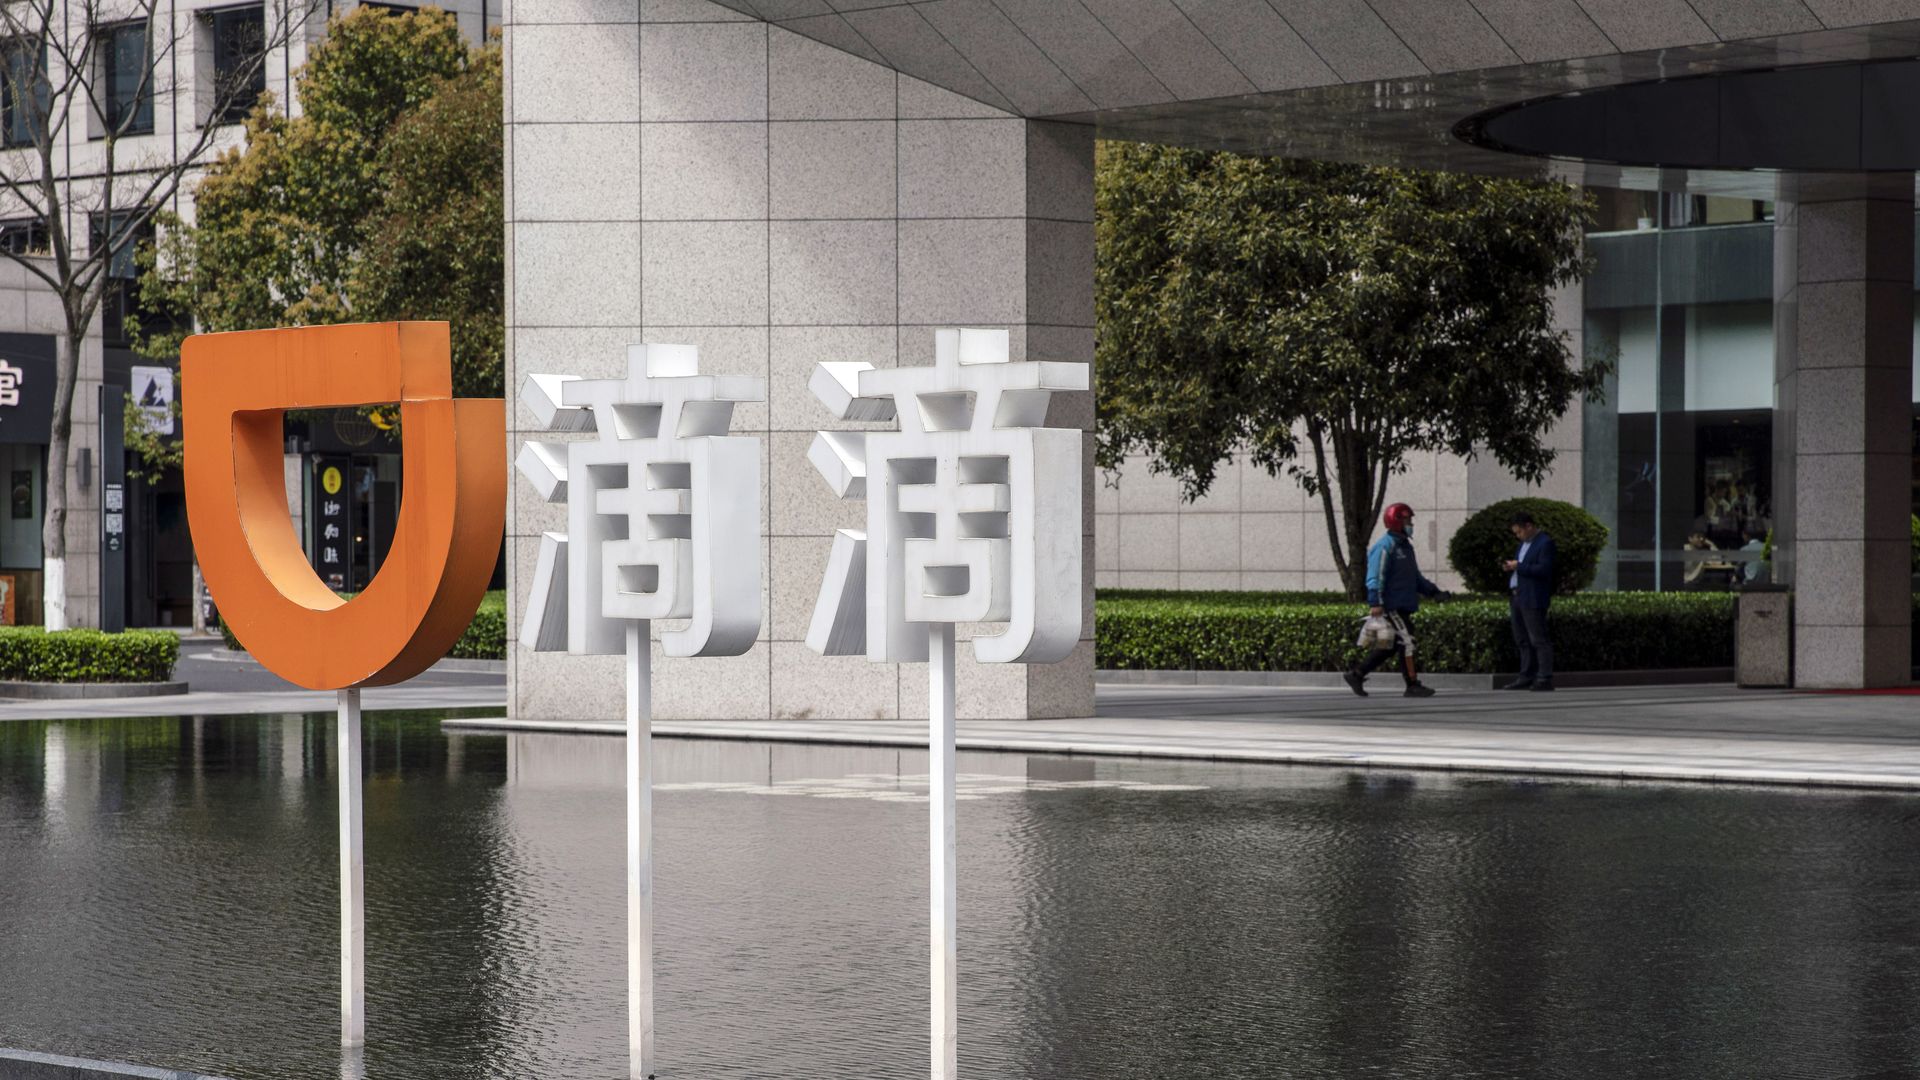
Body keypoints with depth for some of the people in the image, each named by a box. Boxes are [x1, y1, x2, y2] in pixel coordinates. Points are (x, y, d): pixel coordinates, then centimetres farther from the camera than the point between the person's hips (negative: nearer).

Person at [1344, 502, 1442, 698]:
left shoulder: (1405, 546, 20)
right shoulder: (1385, 547, -12)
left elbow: (1415, 577, 26)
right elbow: (1375, 577, -18)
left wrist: (1433, 590, 16)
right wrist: (1375, 603, -26)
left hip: (1404, 606, 10)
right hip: (1392, 606, -10)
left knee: (1391, 645, 11)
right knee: (1406, 641, -9)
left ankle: (1356, 673, 16)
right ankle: (1413, 685, -5)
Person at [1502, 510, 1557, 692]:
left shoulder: (1545, 543, -10)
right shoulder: (1525, 542, 19)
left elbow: (1544, 569, -19)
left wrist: (1518, 566, -17)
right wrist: (1510, 567, 7)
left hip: (1532, 600, -10)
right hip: (1517, 596, 10)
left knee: (1539, 640, -8)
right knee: (1522, 641, 11)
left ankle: (1545, 679, -8)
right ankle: (1527, 677, 16)